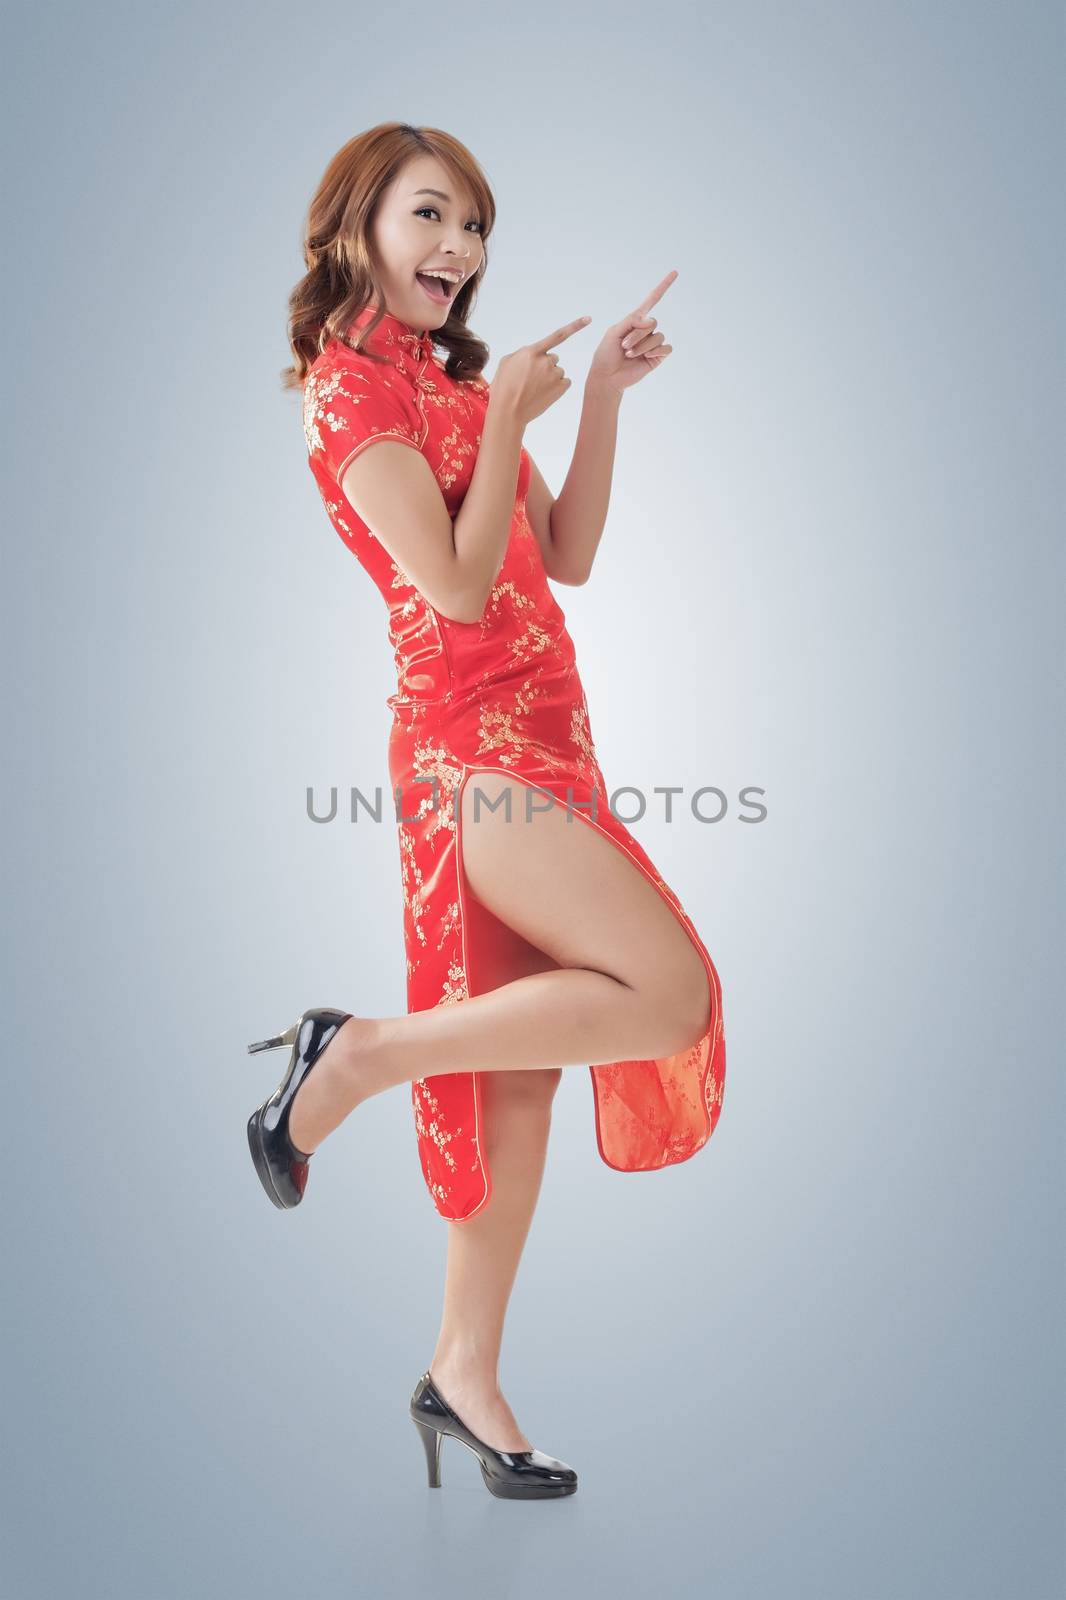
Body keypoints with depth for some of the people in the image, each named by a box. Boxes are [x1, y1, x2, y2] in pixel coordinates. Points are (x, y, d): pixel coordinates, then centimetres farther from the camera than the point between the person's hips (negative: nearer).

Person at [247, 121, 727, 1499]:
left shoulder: (449, 376, 21)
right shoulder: (351, 380, -5)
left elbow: (566, 558, 17)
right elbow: (459, 587, -15)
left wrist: (603, 398, 12)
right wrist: (511, 414, -9)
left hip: (534, 738, 9)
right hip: (472, 743, -9)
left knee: (527, 1066, 9)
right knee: (667, 995, -15)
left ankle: (464, 1370, 20)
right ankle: (355, 1058, -4)